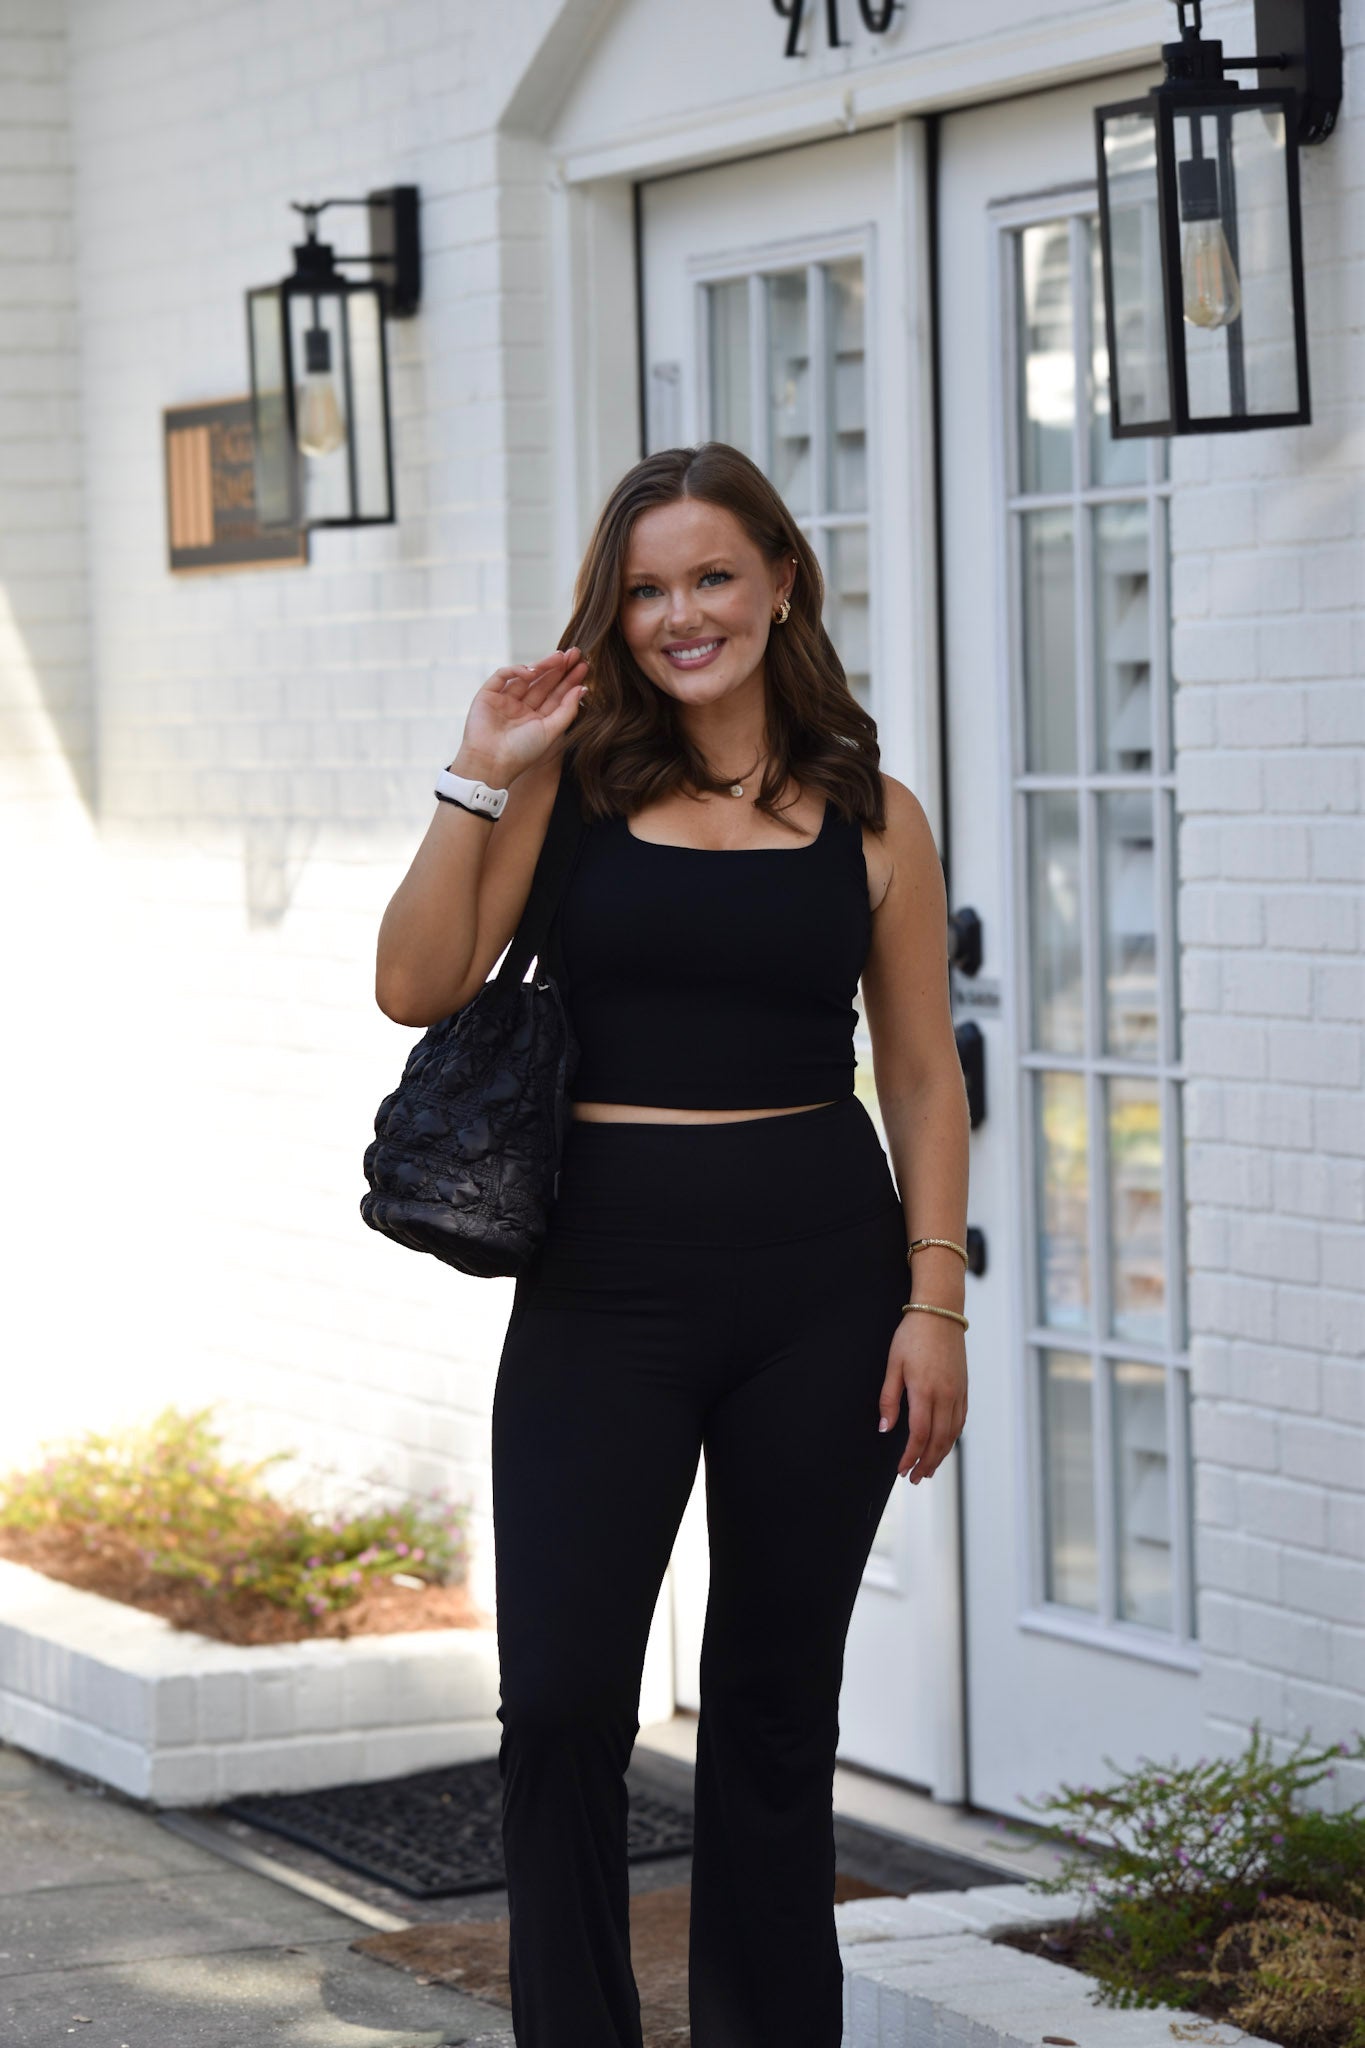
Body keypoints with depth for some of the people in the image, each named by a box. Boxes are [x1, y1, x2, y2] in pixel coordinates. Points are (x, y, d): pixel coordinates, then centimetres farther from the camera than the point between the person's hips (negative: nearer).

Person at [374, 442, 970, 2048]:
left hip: (819, 1282, 1)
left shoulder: (867, 816, 5)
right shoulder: (574, 784, 4)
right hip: (604, 1280, 0)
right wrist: (481, 782, -9)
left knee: (775, 1693, 9)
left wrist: (935, 1302, 0)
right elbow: (417, 986, -4)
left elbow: (922, 1077, 7)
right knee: (561, 1695, -5)